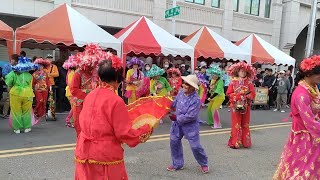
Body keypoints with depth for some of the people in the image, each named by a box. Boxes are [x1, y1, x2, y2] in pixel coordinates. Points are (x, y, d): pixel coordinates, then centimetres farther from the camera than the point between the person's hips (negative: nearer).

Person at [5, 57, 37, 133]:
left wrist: (10, 86, 4)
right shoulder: (29, 75, 5)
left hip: (16, 94, -1)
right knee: (26, 112, 14)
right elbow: (30, 86, 6)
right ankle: (27, 128, 20)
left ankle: (17, 128, 15)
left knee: (16, 112, 10)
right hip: (27, 94, 1)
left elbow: (8, 78, -11)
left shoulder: (14, 73, -1)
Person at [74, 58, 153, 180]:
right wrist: (146, 129, -3)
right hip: (105, 157, -6)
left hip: (84, 153, 6)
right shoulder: (116, 101, -19)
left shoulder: (90, 96, 0)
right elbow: (125, 133, -17)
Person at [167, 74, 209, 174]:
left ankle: (204, 164, 28)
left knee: (195, 146, 1)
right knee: (174, 142, 11)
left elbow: (190, 116, -28)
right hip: (178, 123, 7)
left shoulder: (195, 100, -26)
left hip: (190, 125, -6)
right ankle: (177, 164, 29)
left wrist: (177, 118, -20)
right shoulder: (181, 91, -5)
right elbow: (175, 103, 14)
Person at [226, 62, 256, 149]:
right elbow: (229, 93, -3)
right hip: (236, 105, -2)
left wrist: (246, 96, -16)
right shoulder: (233, 82, 0)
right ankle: (235, 142, 5)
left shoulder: (249, 82, 5)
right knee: (236, 124, -1)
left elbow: (253, 93, 1)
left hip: (246, 105, 2)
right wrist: (238, 96, -14)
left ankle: (245, 142, 18)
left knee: (245, 124, 9)